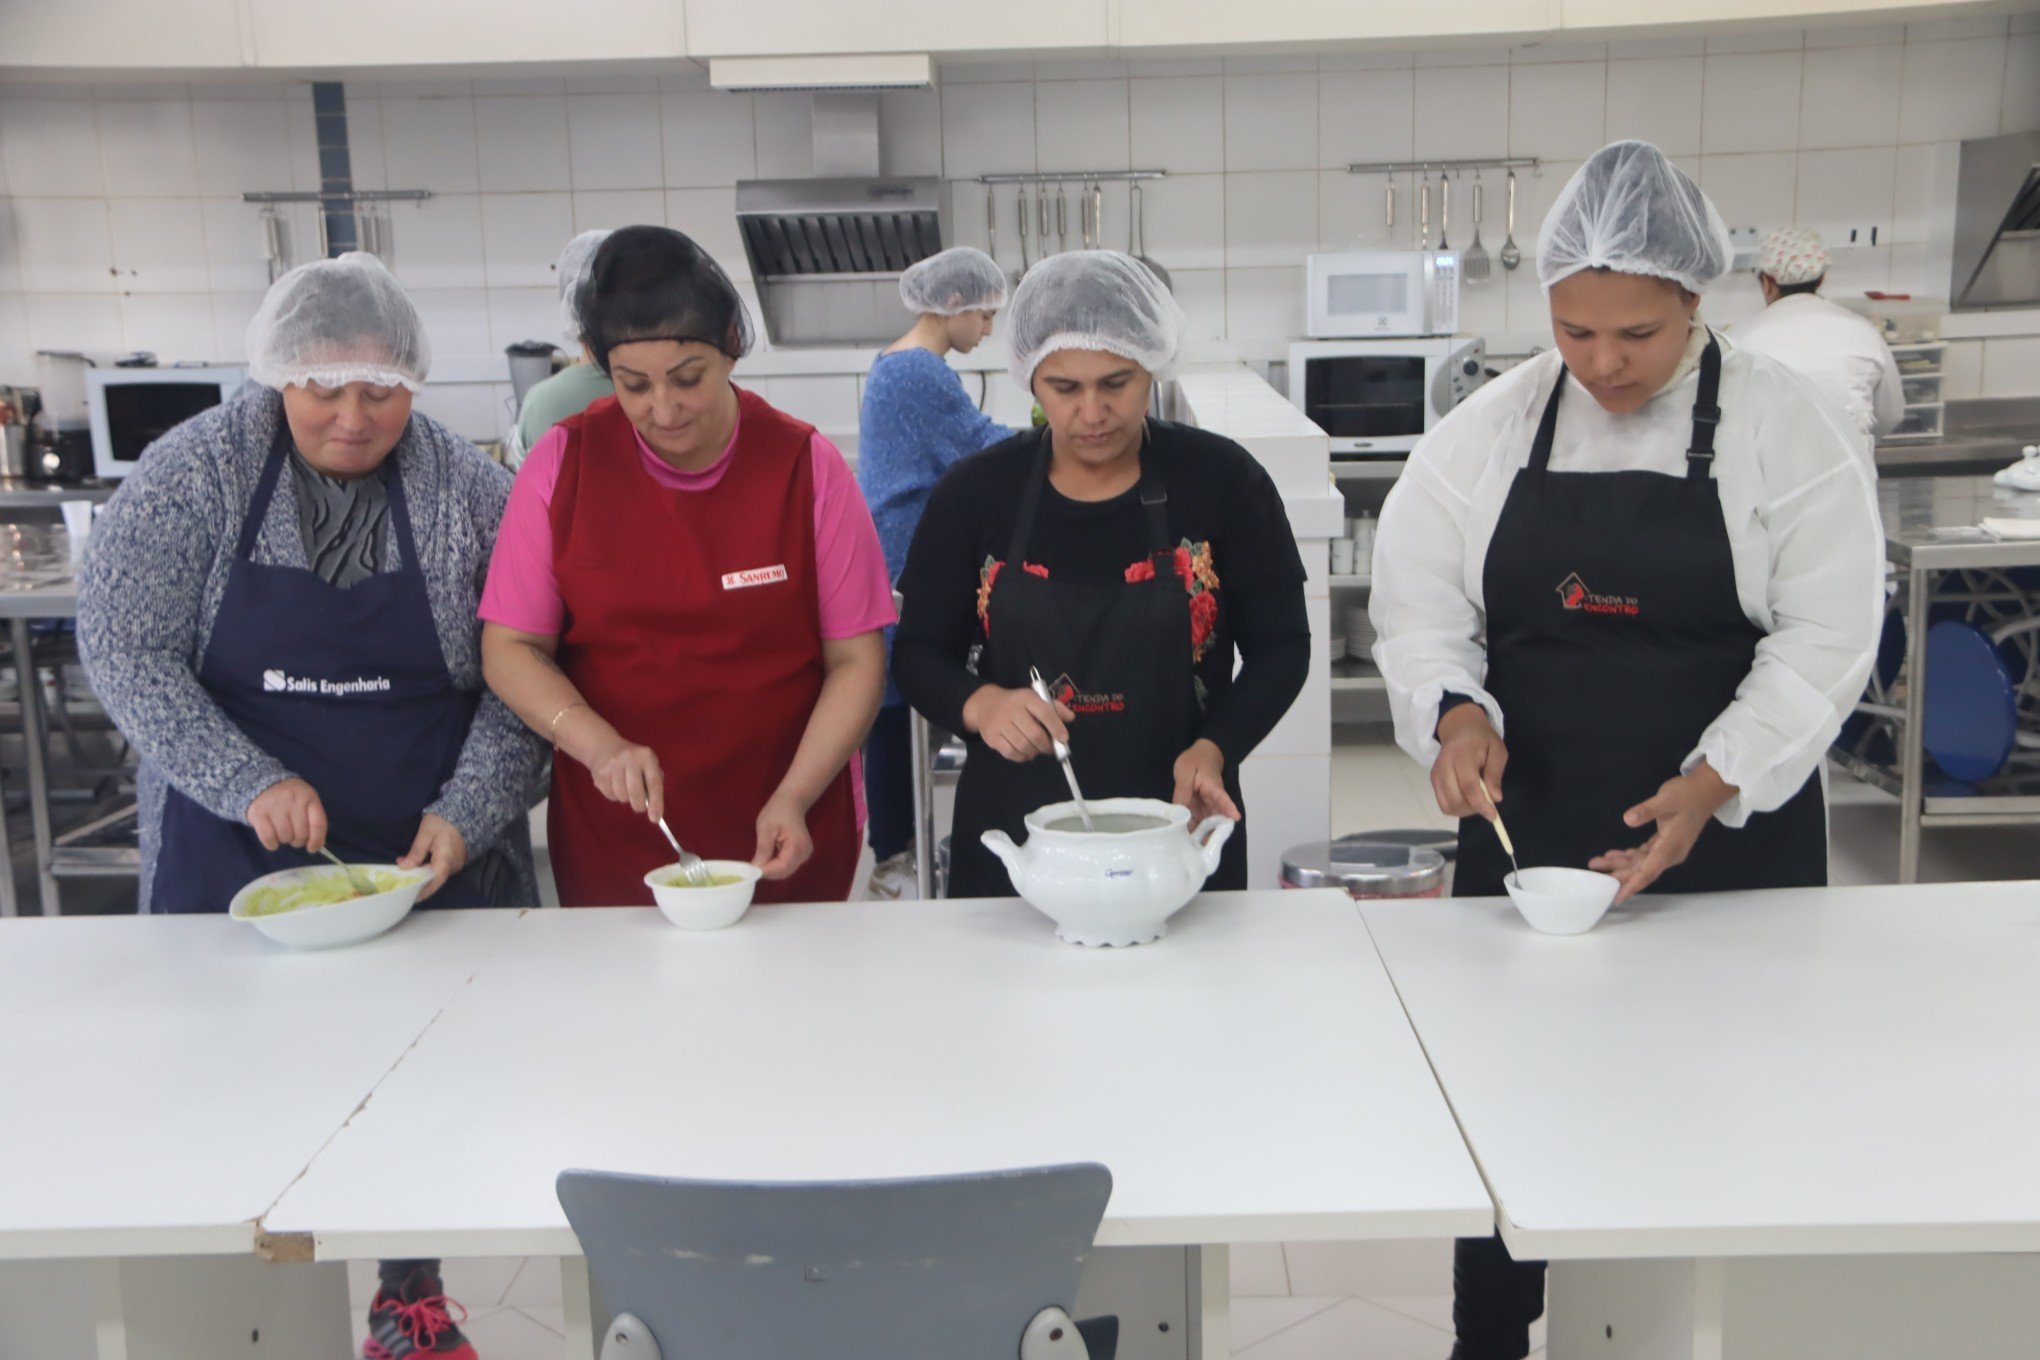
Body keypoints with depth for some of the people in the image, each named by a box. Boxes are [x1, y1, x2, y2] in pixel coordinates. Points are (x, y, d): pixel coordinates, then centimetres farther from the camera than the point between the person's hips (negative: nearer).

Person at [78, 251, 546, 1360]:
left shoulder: (469, 491, -3)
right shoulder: (196, 471, -5)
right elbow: (122, 648, -8)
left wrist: (467, 813, -14)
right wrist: (250, 785, -18)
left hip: (430, 856, 1)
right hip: (236, 853, 0)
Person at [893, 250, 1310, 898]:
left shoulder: (1222, 480, -5)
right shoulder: (975, 491, -2)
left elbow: (1280, 644, 1)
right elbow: (918, 654, 4)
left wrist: (1214, 749, -16)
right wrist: (979, 705, -18)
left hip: (1178, 830, -1)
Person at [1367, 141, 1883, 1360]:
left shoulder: (1789, 430, -5)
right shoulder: (1487, 433, 2)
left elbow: (1826, 639, -8)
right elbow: (1419, 607, 1)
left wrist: (1711, 787, -19)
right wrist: (1455, 712, -19)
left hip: (1732, 845, -2)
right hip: (1526, 835, 2)